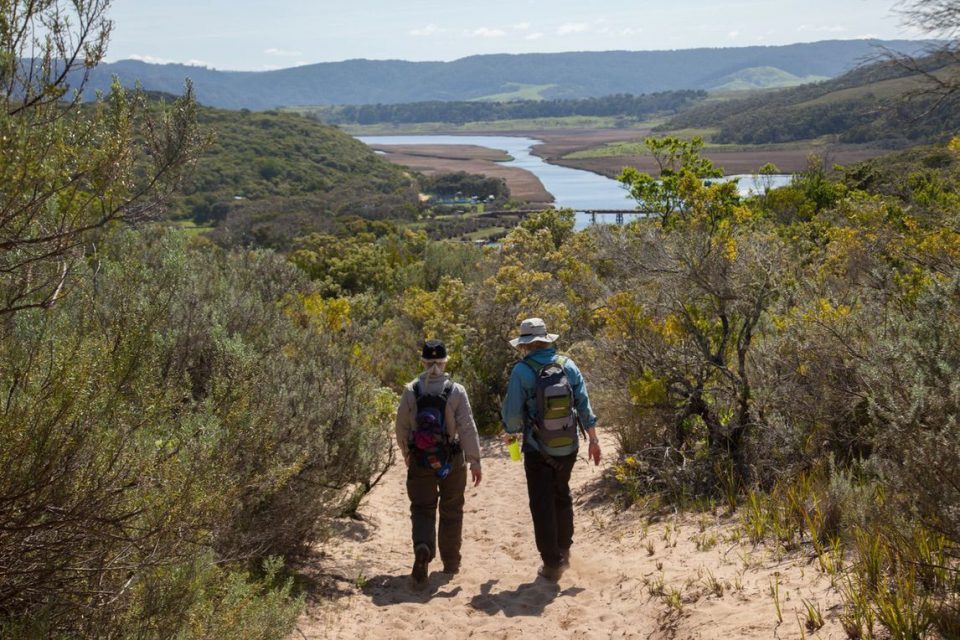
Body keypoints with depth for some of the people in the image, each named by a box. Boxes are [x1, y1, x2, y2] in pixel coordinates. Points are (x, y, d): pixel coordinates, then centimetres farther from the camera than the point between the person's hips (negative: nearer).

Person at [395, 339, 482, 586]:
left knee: (422, 510, 8)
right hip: (452, 462, 0)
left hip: (419, 461, 0)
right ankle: (451, 562, 25)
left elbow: (402, 427, 2)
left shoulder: (411, 390, -5)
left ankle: (422, 548, -19)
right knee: (451, 511, 15)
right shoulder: (456, 391, -10)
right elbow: (468, 429, -12)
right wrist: (475, 461, -7)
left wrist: (406, 454, 19)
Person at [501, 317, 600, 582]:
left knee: (543, 506, 6)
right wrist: (593, 439, 9)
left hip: (537, 450, -4)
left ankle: (553, 563, 8)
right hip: (568, 447, 5)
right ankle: (564, 550, 35)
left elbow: (512, 412, -10)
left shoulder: (522, 371, -12)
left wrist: (512, 431, 12)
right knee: (562, 496, 25)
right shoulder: (567, 365, 0)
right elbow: (584, 404, 1)